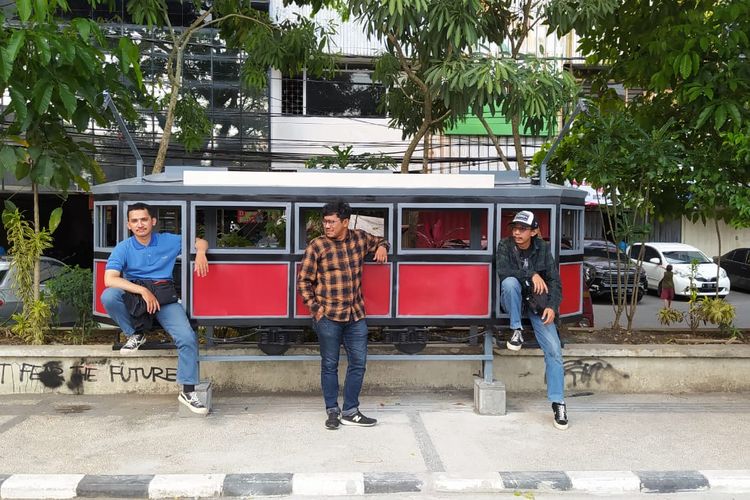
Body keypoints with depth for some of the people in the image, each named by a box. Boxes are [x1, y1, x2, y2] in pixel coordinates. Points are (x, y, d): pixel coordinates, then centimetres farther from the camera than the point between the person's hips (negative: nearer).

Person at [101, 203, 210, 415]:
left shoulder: (169, 241, 5)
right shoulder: (123, 248, -2)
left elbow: (200, 241, 16)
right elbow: (110, 279, -15)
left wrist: (200, 253, -10)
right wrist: (143, 291, -24)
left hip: (165, 297, 0)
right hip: (134, 294, 0)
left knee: (188, 338, -22)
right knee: (108, 296, -32)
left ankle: (187, 391, -9)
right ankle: (134, 335, -5)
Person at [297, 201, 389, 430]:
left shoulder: (360, 238, 4)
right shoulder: (317, 246, -6)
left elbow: (380, 241, 25)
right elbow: (303, 280, -1)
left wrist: (382, 247, 2)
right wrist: (314, 307, -8)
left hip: (356, 315, 4)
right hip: (328, 317, -4)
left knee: (358, 363, 7)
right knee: (330, 365, 6)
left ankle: (350, 412, 19)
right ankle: (332, 411, 20)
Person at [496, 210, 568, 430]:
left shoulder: (543, 248, -1)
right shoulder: (505, 245, -6)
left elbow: (554, 280, -2)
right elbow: (503, 272, -21)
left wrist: (552, 306, -17)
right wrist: (532, 275, -26)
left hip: (537, 303, 1)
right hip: (513, 303, -1)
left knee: (554, 350, -14)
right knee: (510, 283, -35)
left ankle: (557, 402, -7)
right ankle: (516, 330, -18)